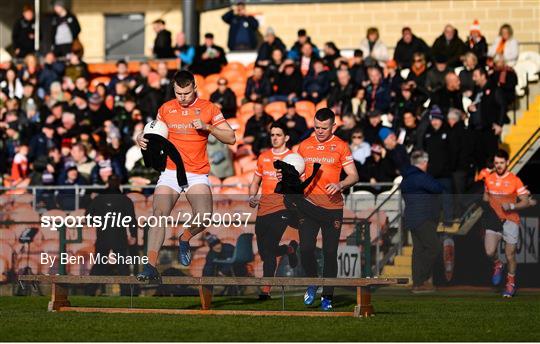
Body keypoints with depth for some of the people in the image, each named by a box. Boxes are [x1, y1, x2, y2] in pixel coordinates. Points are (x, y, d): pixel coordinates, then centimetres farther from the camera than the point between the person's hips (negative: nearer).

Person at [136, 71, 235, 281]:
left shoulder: (208, 108, 2)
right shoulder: (166, 109, 8)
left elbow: (231, 138, 1)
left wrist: (207, 127, -14)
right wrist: (142, 139, -3)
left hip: (198, 174, -1)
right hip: (170, 171, 1)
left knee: (203, 218, -21)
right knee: (159, 215, -19)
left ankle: (185, 239, 13)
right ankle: (151, 266, -22)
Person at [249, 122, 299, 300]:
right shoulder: (263, 157, 15)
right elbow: (255, 182, 24)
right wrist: (252, 197, 6)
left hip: (282, 209, -6)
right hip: (263, 209, 6)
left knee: (268, 250, -16)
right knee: (264, 252, 10)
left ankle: (266, 290, -12)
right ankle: (290, 249, 40)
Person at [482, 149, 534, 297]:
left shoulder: (515, 180, -7)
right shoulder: (489, 179, 5)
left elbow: (525, 202, -6)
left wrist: (511, 206, -20)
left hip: (511, 220, -2)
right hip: (494, 219, 2)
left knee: (510, 255, 3)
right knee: (490, 251, -15)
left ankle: (511, 282, 26)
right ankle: (497, 265, 20)